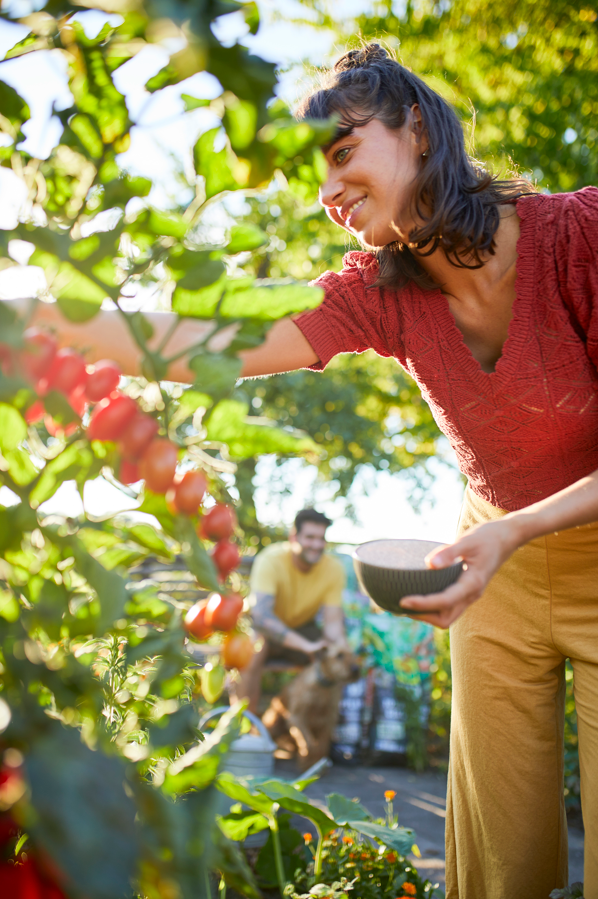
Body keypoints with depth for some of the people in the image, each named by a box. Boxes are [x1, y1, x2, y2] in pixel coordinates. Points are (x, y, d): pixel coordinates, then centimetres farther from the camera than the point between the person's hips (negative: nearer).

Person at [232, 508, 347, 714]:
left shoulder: (333, 568, -16)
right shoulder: (271, 561, -29)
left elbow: (333, 621, -17)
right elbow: (261, 614, -41)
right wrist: (305, 645, -52)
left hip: (302, 627, 4)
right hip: (267, 628, -4)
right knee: (253, 651, -36)